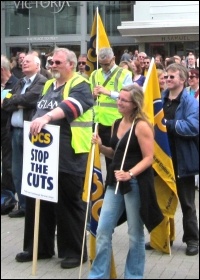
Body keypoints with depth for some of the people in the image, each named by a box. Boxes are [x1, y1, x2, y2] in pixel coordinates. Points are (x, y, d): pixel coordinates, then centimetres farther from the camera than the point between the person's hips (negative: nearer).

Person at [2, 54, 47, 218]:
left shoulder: (42, 82, -4)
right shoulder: (19, 83, 18)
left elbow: (29, 99, -19)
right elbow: (6, 104, 8)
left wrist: (13, 100, -3)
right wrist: (20, 103, -10)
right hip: (16, 131, 7)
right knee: (17, 171, 11)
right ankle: (23, 206, 21)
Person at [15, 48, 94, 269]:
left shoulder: (80, 85, -7)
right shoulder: (48, 85, 18)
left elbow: (70, 106, -26)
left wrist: (46, 117, -39)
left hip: (68, 156, -8)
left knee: (69, 204, 0)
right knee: (38, 201, 12)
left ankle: (75, 251, 12)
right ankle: (39, 247, 25)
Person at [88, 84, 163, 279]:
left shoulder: (142, 126, -12)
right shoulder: (117, 124, 10)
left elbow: (148, 158, -15)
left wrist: (130, 174, -28)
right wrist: (100, 146, 2)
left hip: (136, 185, -7)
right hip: (116, 183, 7)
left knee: (135, 234, 6)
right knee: (103, 230, 5)